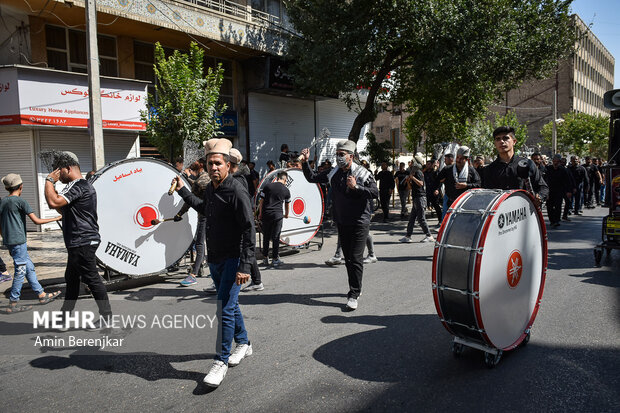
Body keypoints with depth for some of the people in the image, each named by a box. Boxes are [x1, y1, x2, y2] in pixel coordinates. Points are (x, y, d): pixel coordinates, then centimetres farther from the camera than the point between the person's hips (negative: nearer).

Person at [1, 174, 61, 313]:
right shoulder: (20, 201, -11)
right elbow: (36, 221, -13)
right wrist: (55, 219, -2)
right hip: (18, 241, -8)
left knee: (29, 267, 13)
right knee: (20, 271, -3)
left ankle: (42, 295, 19)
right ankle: (13, 304, 1)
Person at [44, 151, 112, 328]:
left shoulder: (78, 186, -16)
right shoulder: (82, 185, 18)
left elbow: (53, 202, -28)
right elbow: (65, 210, 27)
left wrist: (49, 181, -14)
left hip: (83, 242, -11)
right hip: (78, 242, 11)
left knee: (91, 278, -3)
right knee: (71, 279, 17)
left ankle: (106, 316, 7)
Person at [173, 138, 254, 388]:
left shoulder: (236, 191, -18)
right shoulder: (210, 189, 7)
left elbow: (248, 230, -21)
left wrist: (245, 266, -26)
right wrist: (183, 191, 30)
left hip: (233, 259, -8)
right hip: (214, 258, 8)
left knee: (224, 309, -9)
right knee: (230, 304, 19)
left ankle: (222, 361, 3)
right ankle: (243, 344, 37)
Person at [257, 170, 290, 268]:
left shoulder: (267, 186, 6)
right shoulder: (286, 190, 6)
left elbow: (261, 201, 5)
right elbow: (287, 204, 20)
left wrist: (260, 213, 14)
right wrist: (286, 214, 37)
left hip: (266, 214, 2)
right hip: (277, 215, -2)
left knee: (266, 237, 11)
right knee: (276, 237, 4)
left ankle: (265, 258, 19)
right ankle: (275, 259, 7)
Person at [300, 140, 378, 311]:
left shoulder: (362, 173, -9)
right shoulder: (333, 173, 6)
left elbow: (375, 193, -15)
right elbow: (312, 178, 11)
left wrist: (356, 187, -25)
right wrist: (305, 162, -1)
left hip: (359, 222, -6)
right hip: (342, 222, 6)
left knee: (356, 258, -9)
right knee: (348, 257, 14)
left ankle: (354, 295, -4)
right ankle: (355, 288, 29)